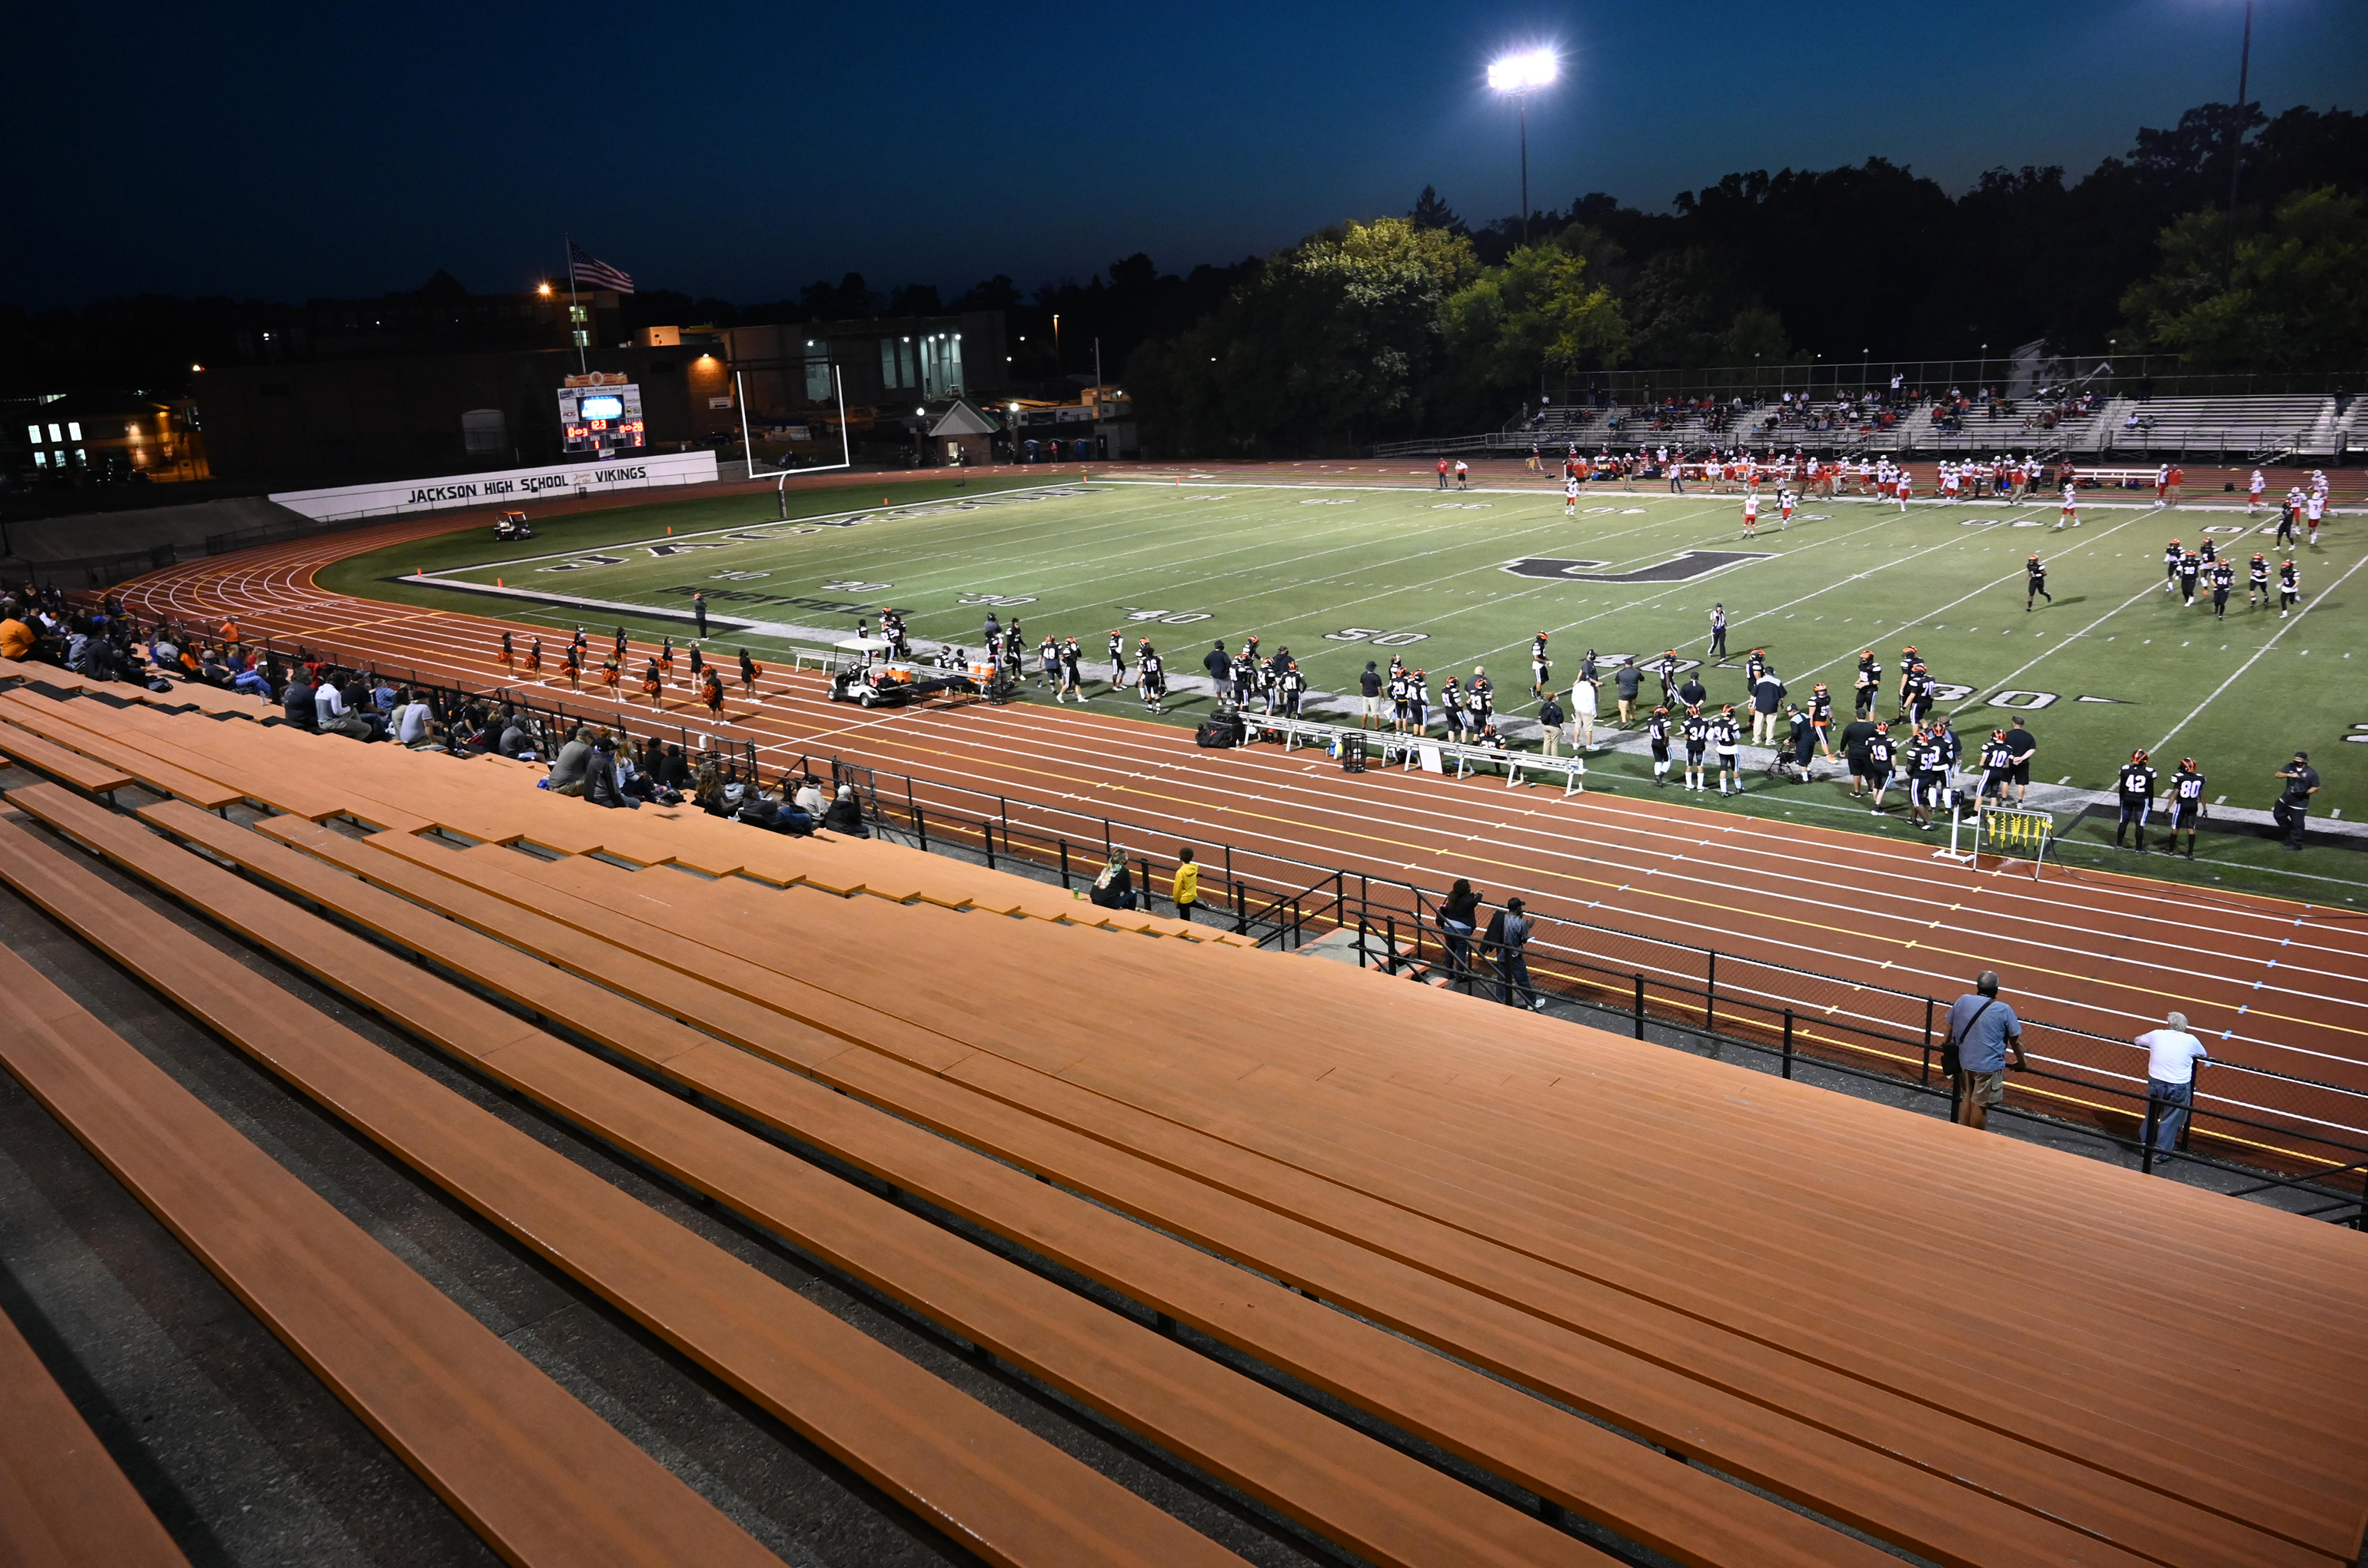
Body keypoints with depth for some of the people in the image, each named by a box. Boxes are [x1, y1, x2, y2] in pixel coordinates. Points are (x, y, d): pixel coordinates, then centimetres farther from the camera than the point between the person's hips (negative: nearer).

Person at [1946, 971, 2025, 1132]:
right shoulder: (2004, 1010, -12)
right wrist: (2021, 1062, 12)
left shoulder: (1962, 1001, -1)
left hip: (1964, 1061, 4)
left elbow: (1950, 1028, 10)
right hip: (1988, 1065, -4)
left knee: (1966, 1098, 20)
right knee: (1979, 1105, 5)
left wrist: (1947, 1047, 28)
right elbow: (2016, 1041, -4)